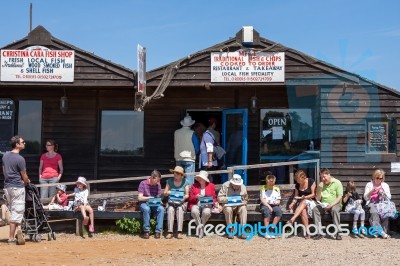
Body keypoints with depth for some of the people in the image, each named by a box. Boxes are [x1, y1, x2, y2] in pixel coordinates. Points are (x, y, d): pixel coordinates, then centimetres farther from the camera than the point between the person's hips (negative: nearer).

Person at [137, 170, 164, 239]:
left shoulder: (158, 185, 2)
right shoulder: (143, 183, -8)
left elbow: (158, 197, 6)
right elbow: (140, 197, -11)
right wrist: (149, 198, -25)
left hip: (154, 204, 3)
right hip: (144, 203, -3)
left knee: (161, 209, -30)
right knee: (146, 209, -38)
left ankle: (158, 231, -28)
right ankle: (146, 231, -26)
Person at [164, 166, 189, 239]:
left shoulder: (185, 182, 6)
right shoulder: (169, 181, 9)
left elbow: (187, 195, 3)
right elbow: (165, 193, 9)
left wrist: (184, 197, -19)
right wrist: (167, 192, -14)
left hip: (181, 202, -1)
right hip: (171, 202, 1)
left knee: (180, 209, -34)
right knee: (170, 210, -32)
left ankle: (179, 232, -36)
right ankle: (170, 231, -34)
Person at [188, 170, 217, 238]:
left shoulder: (211, 186, 11)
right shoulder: (194, 186, 11)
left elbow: (214, 198, 12)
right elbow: (190, 198, 8)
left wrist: (214, 202, -10)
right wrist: (196, 197, -13)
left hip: (207, 205, 0)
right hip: (196, 205, 1)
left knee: (206, 212, -36)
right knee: (194, 211, -35)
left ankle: (201, 226, -8)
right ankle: (200, 227, -14)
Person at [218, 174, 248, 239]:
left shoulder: (243, 187, 2)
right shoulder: (225, 185, -6)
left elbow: (246, 200, 12)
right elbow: (219, 198, -8)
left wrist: (242, 202, -12)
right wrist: (229, 199, -23)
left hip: (239, 205, 2)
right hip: (227, 205, -2)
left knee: (243, 208, -31)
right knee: (228, 209, -36)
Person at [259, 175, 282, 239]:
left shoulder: (277, 188, 14)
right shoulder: (263, 188, 4)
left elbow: (278, 200, 15)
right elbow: (262, 200, -5)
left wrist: (277, 202, -10)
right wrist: (268, 206, -17)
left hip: (274, 205, 3)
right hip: (265, 205, -3)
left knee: (279, 212, -31)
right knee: (267, 212, -37)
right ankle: (267, 232, -31)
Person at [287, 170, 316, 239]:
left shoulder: (311, 182, -4)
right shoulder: (297, 185, 7)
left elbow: (313, 194, -4)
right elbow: (296, 196, 7)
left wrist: (305, 197, -22)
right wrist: (292, 203, -12)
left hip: (311, 201, -3)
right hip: (301, 203, 3)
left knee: (304, 202, -37)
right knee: (303, 211, -33)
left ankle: (292, 219, -51)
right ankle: (307, 231, -39)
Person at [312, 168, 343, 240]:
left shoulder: (337, 183, -2)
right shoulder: (321, 185, 11)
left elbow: (339, 197, -9)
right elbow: (318, 199, 9)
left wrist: (331, 205, -23)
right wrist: (319, 189, -7)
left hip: (335, 204, -4)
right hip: (323, 205, 4)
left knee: (334, 210, -37)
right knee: (315, 209, -25)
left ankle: (338, 233, -33)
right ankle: (319, 232, -26)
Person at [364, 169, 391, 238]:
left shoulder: (385, 185, 17)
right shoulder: (369, 184, 12)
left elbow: (389, 197, 11)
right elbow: (365, 198, 4)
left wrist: (383, 193, -9)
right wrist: (372, 191, -12)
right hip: (372, 203, -1)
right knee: (374, 212, -36)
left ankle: (384, 231, -30)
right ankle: (381, 231, -37)